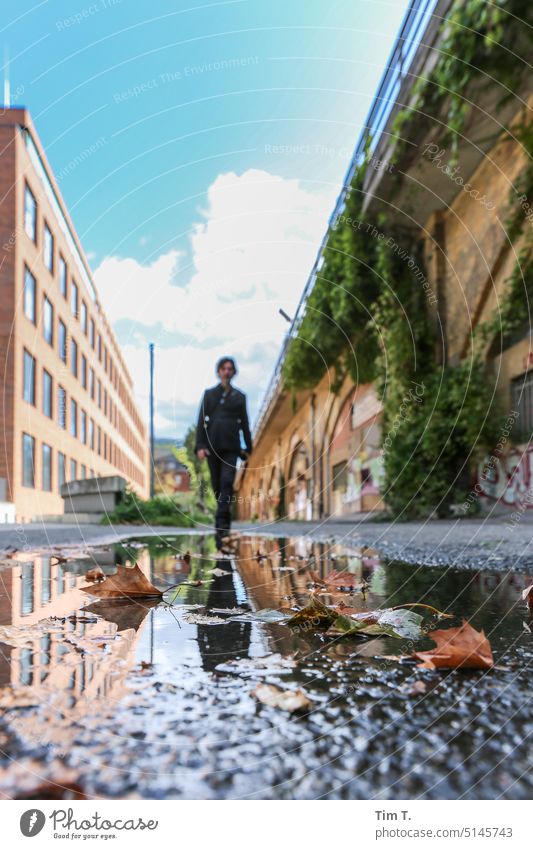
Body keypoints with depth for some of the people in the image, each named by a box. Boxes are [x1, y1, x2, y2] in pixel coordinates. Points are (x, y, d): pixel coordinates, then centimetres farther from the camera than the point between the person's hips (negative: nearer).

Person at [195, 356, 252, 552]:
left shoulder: (239, 396, 10)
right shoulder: (209, 394, 9)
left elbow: (244, 424, 12)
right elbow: (201, 421, 4)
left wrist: (248, 448, 9)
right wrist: (200, 446, -7)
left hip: (231, 447, -1)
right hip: (212, 446, 1)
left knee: (227, 483, -16)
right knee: (217, 485, 5)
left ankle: (221, 527, -21)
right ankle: (225, 521, 24)